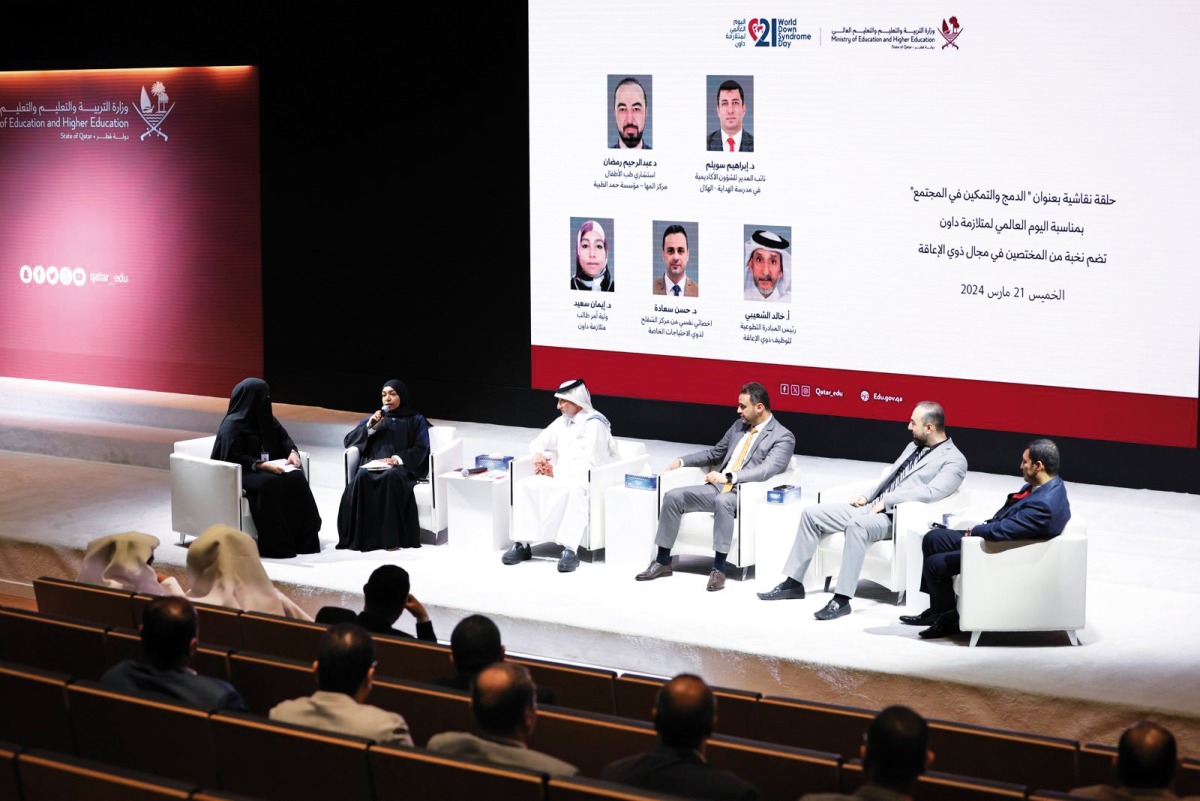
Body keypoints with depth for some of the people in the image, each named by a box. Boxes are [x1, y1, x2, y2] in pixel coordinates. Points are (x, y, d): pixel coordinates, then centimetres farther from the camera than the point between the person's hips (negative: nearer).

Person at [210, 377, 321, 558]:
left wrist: (292, 451, -3)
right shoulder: (232, 425, -11)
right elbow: (234, 457, -18)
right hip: (242, 472, -7)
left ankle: (304, 540, -22)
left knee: (296, 478, -22)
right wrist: (261, 465, -27)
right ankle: (276, 544, -33)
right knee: (269, 484, -37)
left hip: (268, 466, 7)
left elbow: (283, 437, 18)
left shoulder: (265, 418, 11)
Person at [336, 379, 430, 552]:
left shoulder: (416, 420, 19)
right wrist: (370, 427, 1)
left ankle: (391, 537, -43)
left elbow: (421, 449, 4)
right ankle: (360, 536, -39)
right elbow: (348, 441, 16)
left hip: (402, 466, -2)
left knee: (391, 478, -40)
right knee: (361, 478, -35)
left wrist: (398, 458, -14)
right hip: (373, 464, 3)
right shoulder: (374, 418, 27)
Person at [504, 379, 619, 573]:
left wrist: (556, 472, -12)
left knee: (575, 490, -42)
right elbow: (539, 442, 28)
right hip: (560, 477, 7)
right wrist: (538, 455, 3)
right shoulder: (562, 422, 16)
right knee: (525, 485, -16)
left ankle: (569, 550, -44)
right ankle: (522, 544, -21)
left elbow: (591, 465, -16)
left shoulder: (595, 424, -8)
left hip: (587, 480, -7)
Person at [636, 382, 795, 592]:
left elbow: (767, 470, -22)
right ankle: (663, 562, -2)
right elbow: (715, 453, 28)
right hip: (718, 488, 7)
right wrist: (682, 461, 16)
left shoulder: (783, 437, -6)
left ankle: (718, 568, -33)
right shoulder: (739, 426, 16)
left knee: (723, 501, -40)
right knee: (673, 496, -11)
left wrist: (729, 477, -32)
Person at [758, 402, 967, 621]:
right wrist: (867, 496, 8)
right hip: (871, 506, 9)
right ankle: (793, 583, 6)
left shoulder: (954, 460, -7)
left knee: (857, 524, -39)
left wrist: (886, 501, -22)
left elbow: (931, 492, -22)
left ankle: (842, 599, -37)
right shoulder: (913, 446, 21)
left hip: (896, 518, -9)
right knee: (812, 513, 0)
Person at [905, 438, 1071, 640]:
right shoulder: (1049, 485, -2)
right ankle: (938, 609, 22)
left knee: (935, 564, -10)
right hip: (995, 536, 10)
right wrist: (982, 528, 0)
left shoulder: (1044, 505, -34)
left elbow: (1002, 530, -31)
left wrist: (974, 531, -13)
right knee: (933, 539, 11)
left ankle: (951, 618, 13)